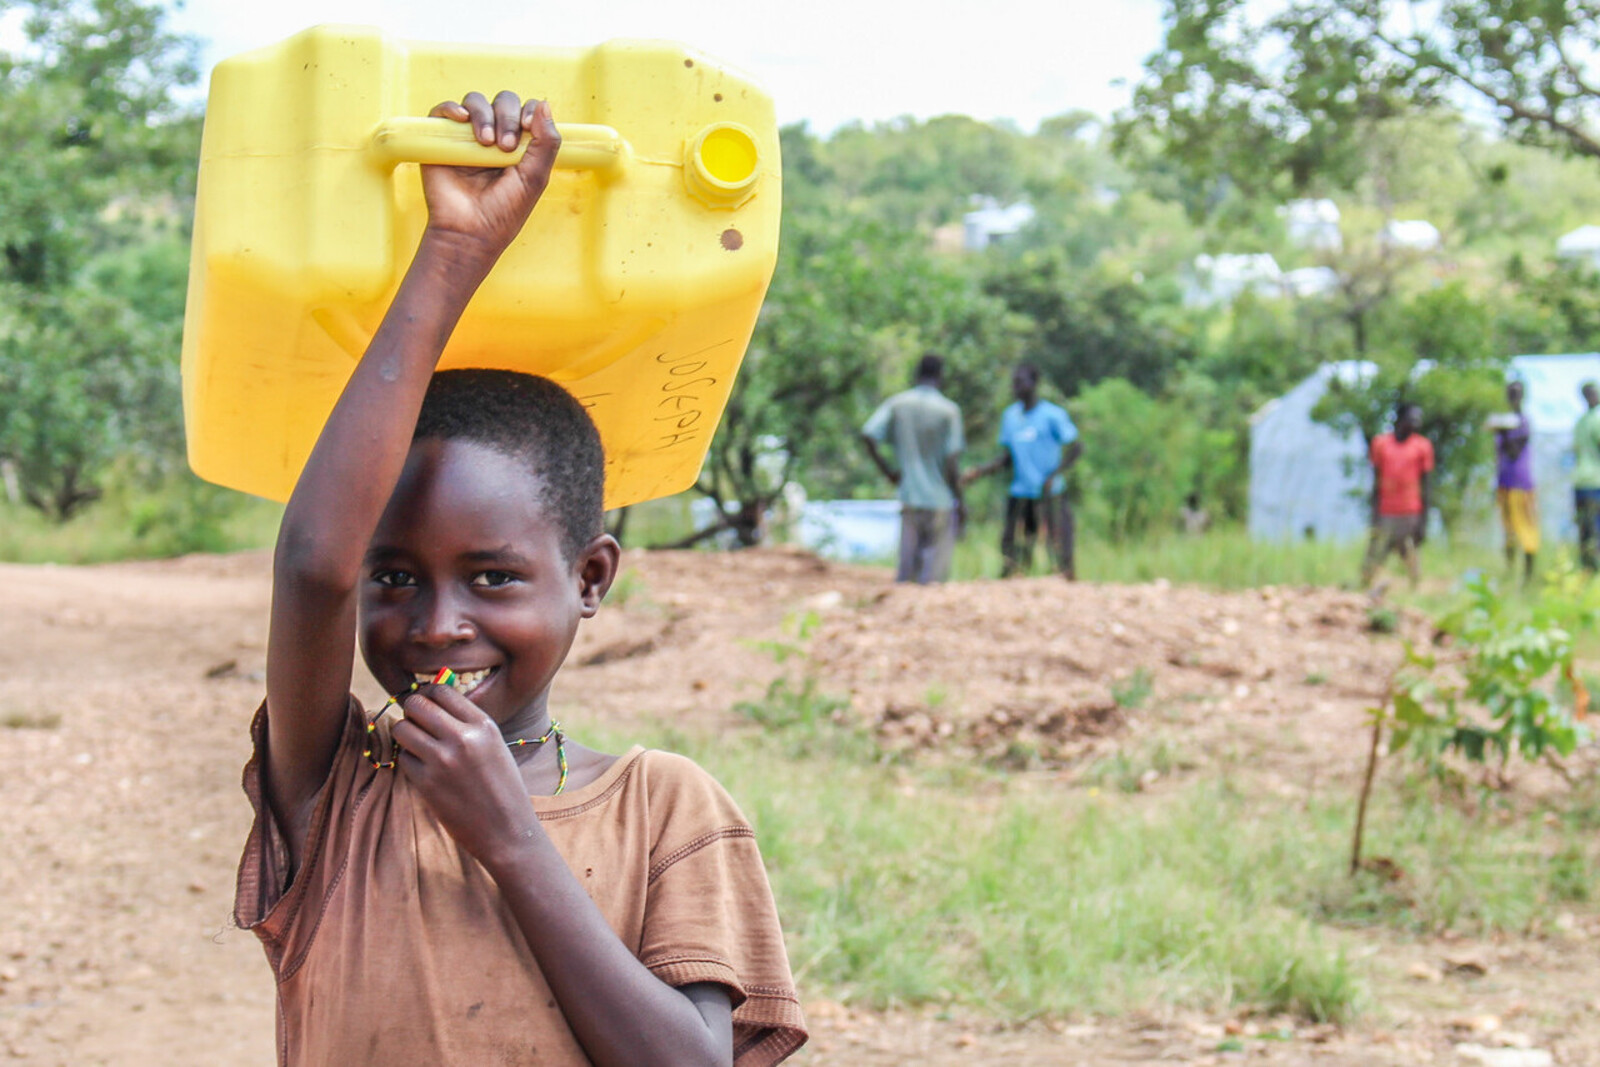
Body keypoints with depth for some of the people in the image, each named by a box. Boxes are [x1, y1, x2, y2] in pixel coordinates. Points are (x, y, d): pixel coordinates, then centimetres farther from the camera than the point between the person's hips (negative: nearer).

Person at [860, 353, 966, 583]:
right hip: (941, 499, -3)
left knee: (907, 561, 11)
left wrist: (888, 471, 2)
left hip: (909, 495, 3)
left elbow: (868, 436, -9)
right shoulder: (948, 410, -7)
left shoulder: (897, 404, 2)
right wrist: (960, 502, -1)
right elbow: (952, 461, -10)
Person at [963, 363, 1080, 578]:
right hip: (1019, 494, 5)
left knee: (1061, 552, -9)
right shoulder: (1010, 416, 11)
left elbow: (1076, 448, -7)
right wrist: (981, 470, 1)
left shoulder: (1052, 415, -6)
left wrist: (1055, 475, -19)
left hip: (1050, 495, -5)